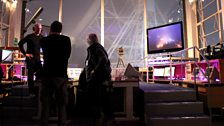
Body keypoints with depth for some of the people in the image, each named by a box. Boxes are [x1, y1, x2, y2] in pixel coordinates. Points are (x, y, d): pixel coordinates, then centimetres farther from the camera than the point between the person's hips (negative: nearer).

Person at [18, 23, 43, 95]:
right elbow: (20, 43, -14)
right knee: (31, 74, 1)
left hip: (38, 58, 5)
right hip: (30, 58, -5)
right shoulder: (30, 36, -7)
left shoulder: (41, 37, 8)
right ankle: (31, 90, 10)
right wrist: (25, 53, -14)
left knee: (39, 73, 2)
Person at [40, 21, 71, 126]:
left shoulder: (44, 40, 4)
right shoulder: (66, 39, -1)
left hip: (47, 75, 2)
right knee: (61, 105, 6)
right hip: (61, 76, -1)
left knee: (45, 105, 10)